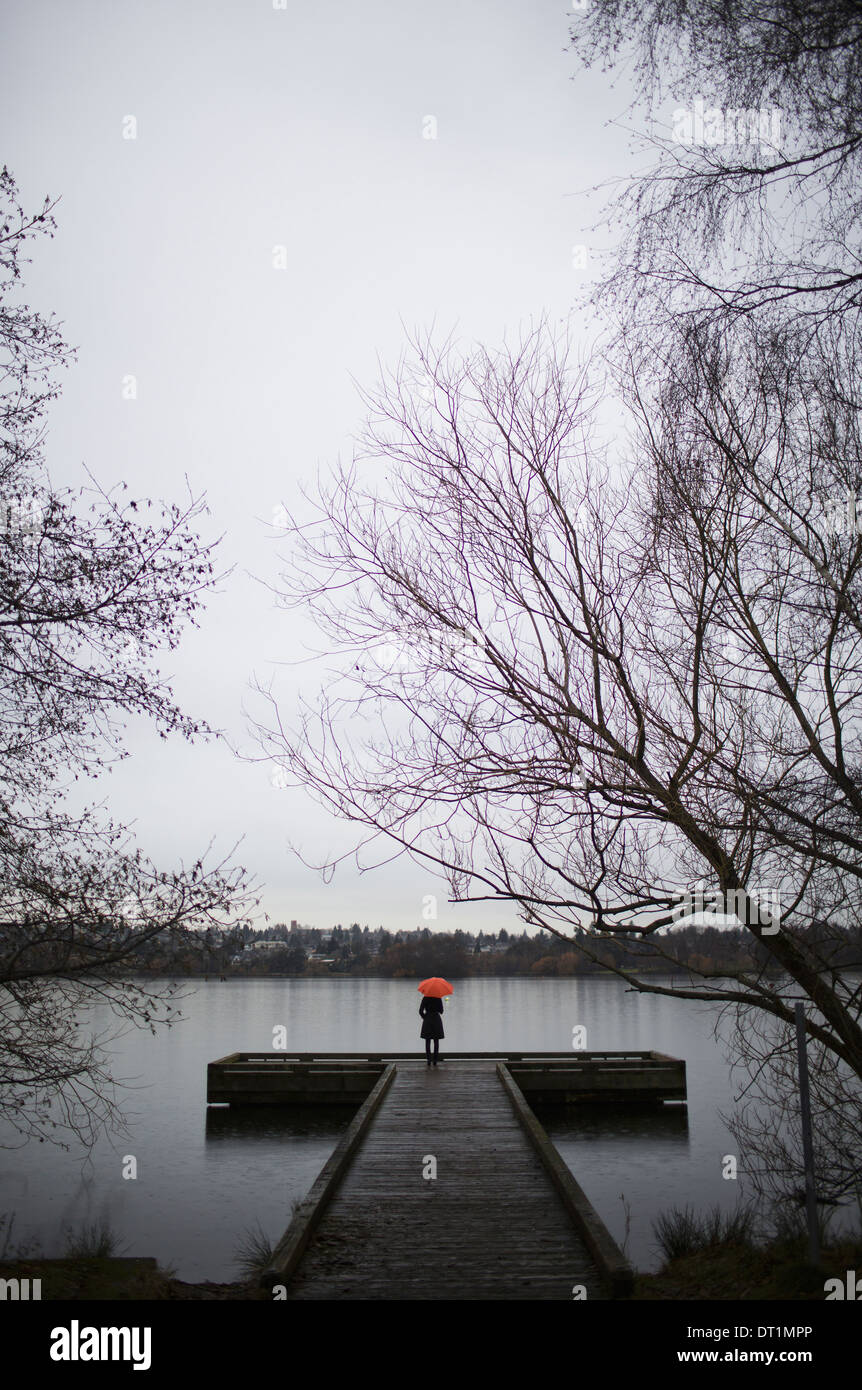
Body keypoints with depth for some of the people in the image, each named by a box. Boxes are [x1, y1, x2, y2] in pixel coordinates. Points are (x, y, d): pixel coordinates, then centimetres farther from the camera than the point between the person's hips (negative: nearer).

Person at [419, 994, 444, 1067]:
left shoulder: (425, 998, -5)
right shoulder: (438, 998, -4)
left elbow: (421, 1011, -9)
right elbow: (441, 1011, -2)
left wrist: (425, 1017, 7)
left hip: (427, 1021, 0)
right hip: (436, 1019, 0)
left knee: (427, 1041, 7)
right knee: (436, 1041, 7)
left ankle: (428, 1060, 0)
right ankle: (435, 1061, 3)